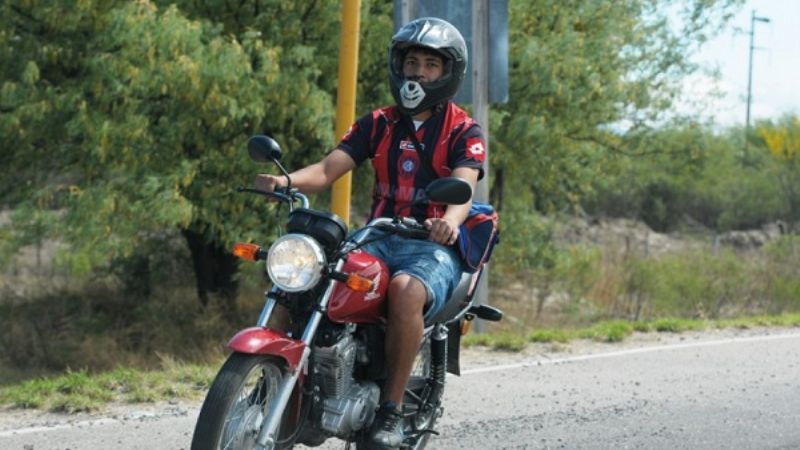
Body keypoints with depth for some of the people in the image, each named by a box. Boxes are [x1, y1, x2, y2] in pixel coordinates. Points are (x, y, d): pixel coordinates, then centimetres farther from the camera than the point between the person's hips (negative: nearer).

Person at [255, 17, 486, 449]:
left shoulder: (464, 132, 2)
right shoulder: (377, 124, 15)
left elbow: (464, 187, -16)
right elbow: (328, 169, 3)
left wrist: (450, 220, -41)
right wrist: (287, 180, -20)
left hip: (434, 247, -4)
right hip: (379, 240, 4)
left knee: (405, 290, -39)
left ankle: (391, 411, -30)